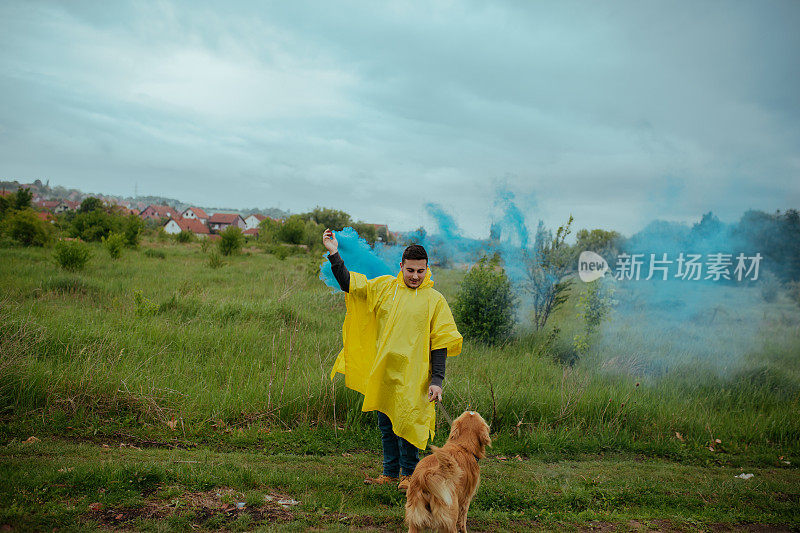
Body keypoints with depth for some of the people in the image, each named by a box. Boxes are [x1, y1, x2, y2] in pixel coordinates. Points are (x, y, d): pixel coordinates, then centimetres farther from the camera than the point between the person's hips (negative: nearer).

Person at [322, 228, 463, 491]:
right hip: (382, 371, 4)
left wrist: (437, 379, -7)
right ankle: (390, 472, 27)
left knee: (405, 423, -1)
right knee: (386, 425, 12)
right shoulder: (383, 287, 7)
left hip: (412, 375, -3)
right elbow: (349, 284, 8)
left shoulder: (435, 300, 0)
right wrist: (334, 255, -2)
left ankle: (408, 474, 19)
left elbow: (441, 342, -1)